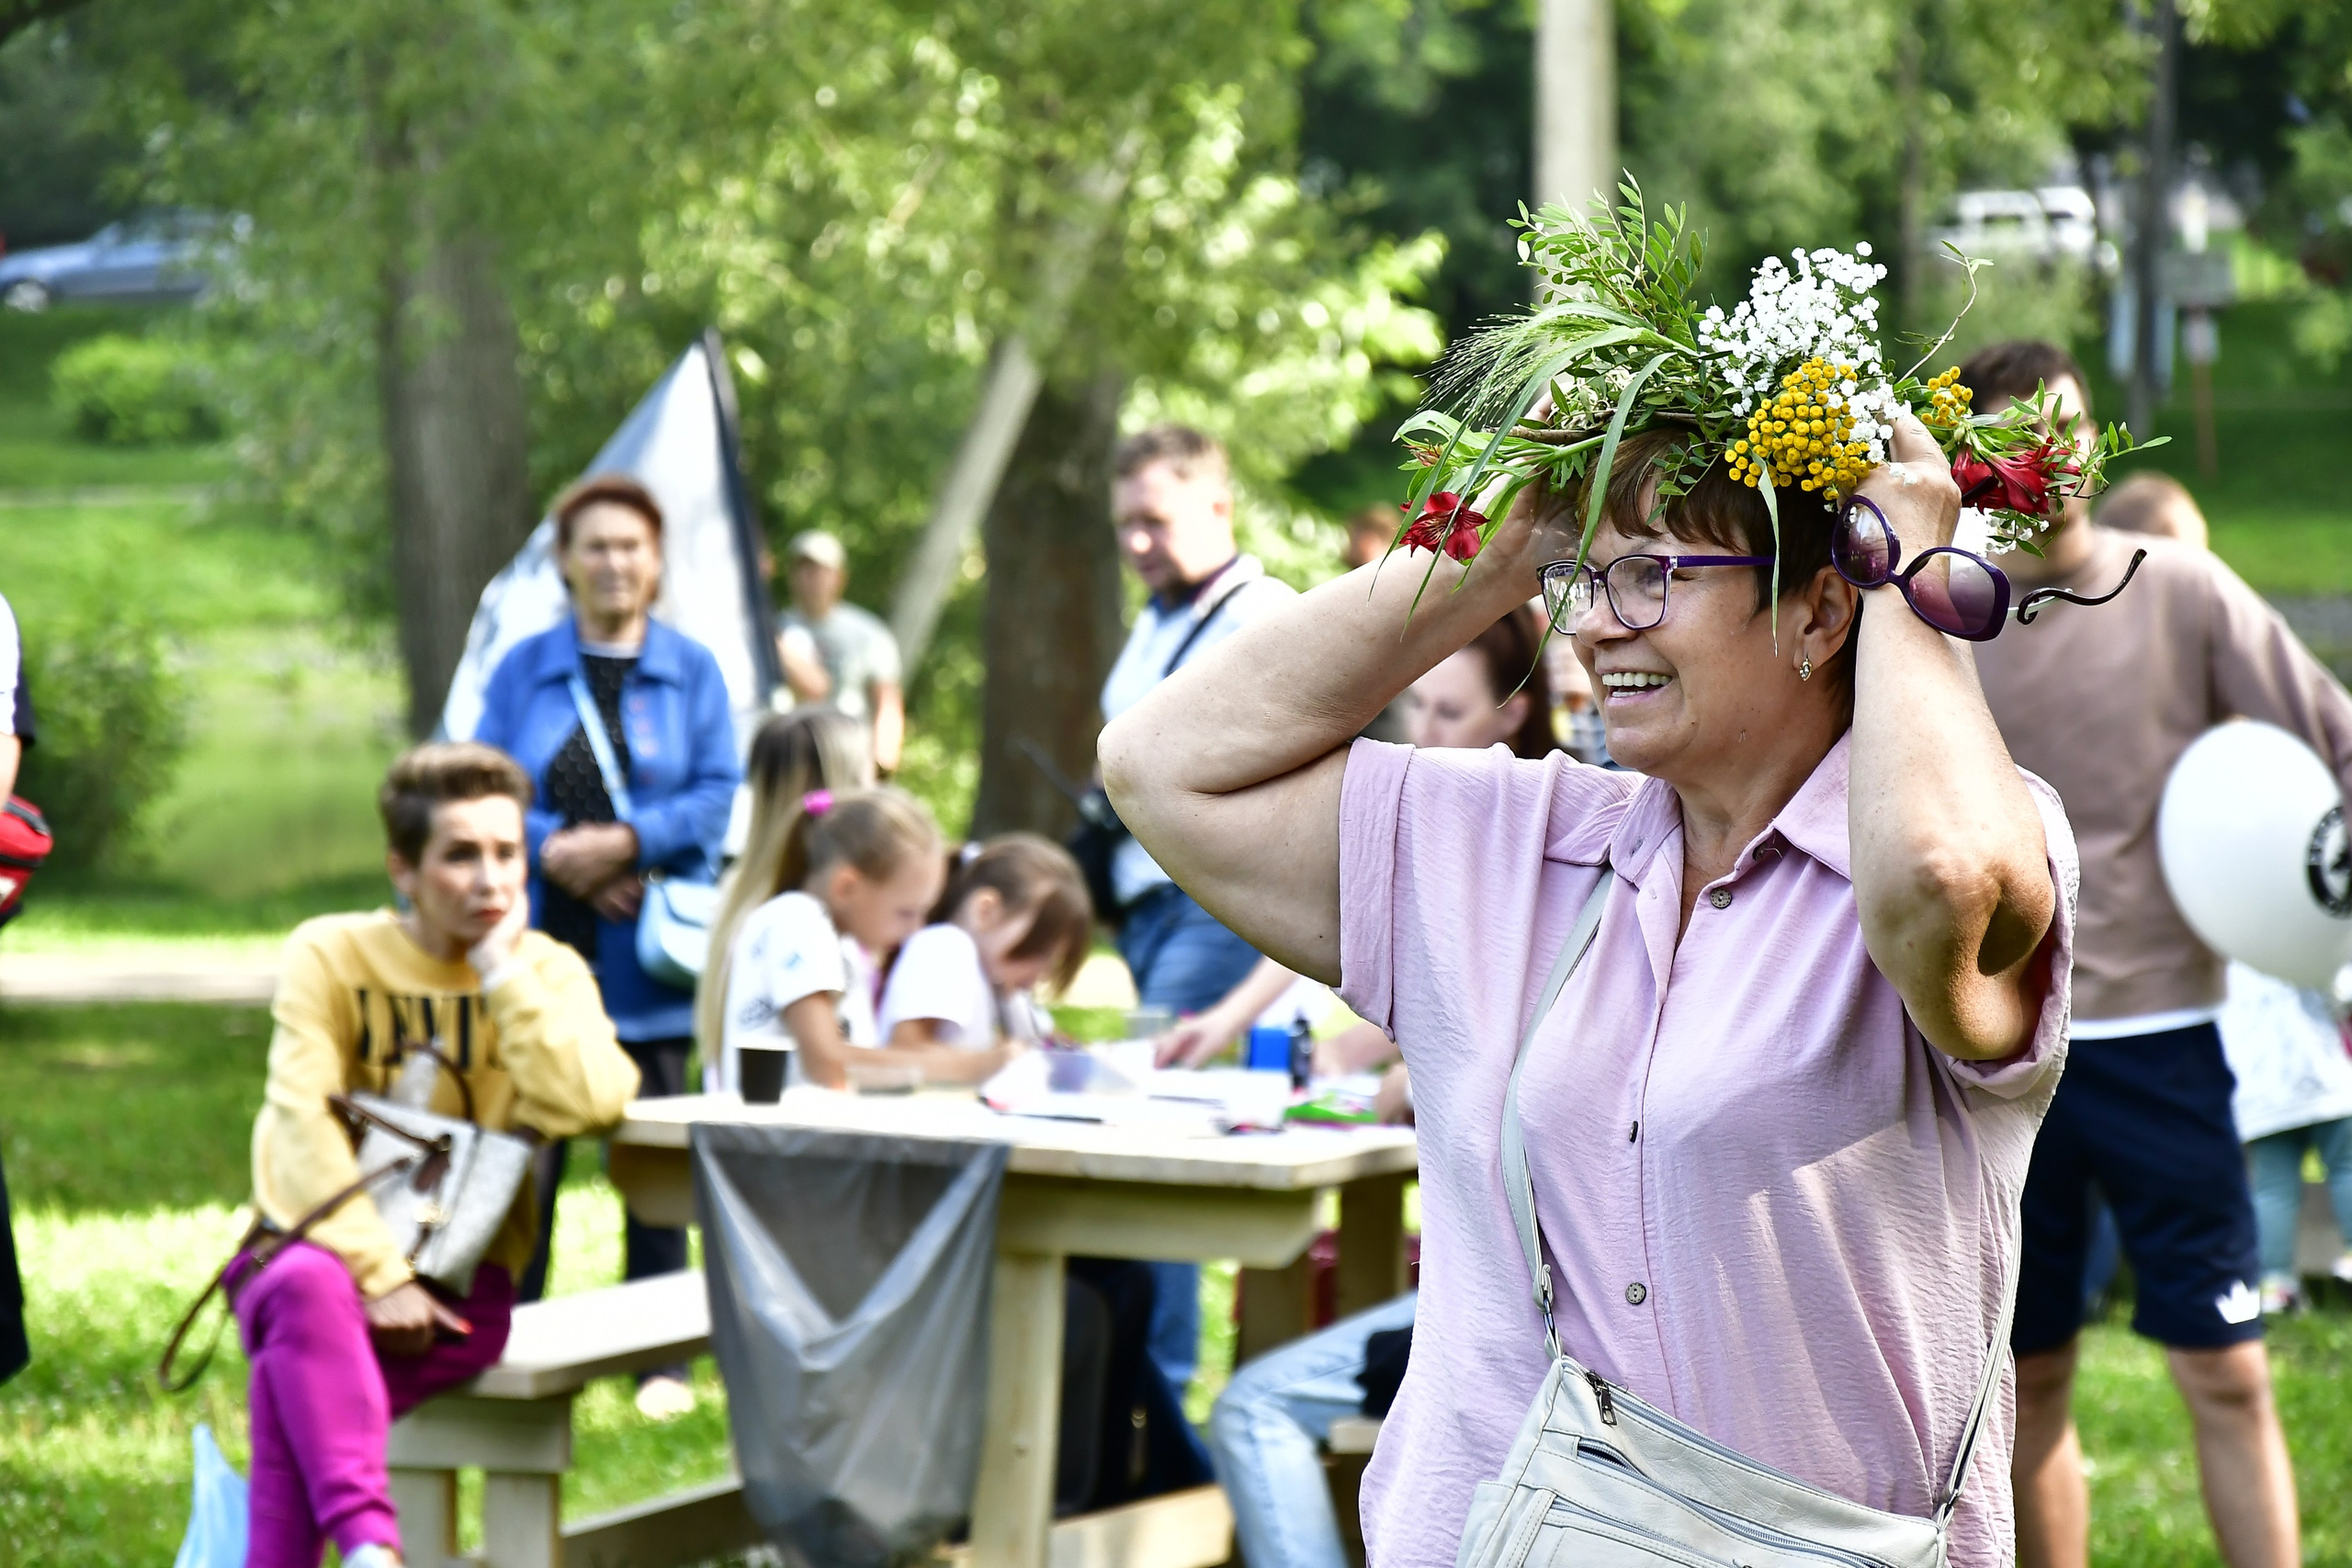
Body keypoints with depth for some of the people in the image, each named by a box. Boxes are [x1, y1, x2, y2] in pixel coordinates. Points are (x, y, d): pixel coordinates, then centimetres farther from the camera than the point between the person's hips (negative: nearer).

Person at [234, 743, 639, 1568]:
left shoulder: (548, 971, 4)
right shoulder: (330, 955, 1)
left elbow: (592, 1103, -17)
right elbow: (303, 1129, -10)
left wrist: (501, 968, -12)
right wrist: (378, 1274, -21)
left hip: (459, 1284, 0)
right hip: (325, 1243, 0)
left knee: (292, 1378, -32)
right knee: (308, 1285, -38)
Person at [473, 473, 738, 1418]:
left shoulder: (691, 671, 7)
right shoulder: (522, 671, 10)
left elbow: (717, 797, -1)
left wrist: (625, 844, -15)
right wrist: (557, 854, -12)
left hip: (645, 952, 0)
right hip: (539, 946, 1)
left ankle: (661, 1359, 10)